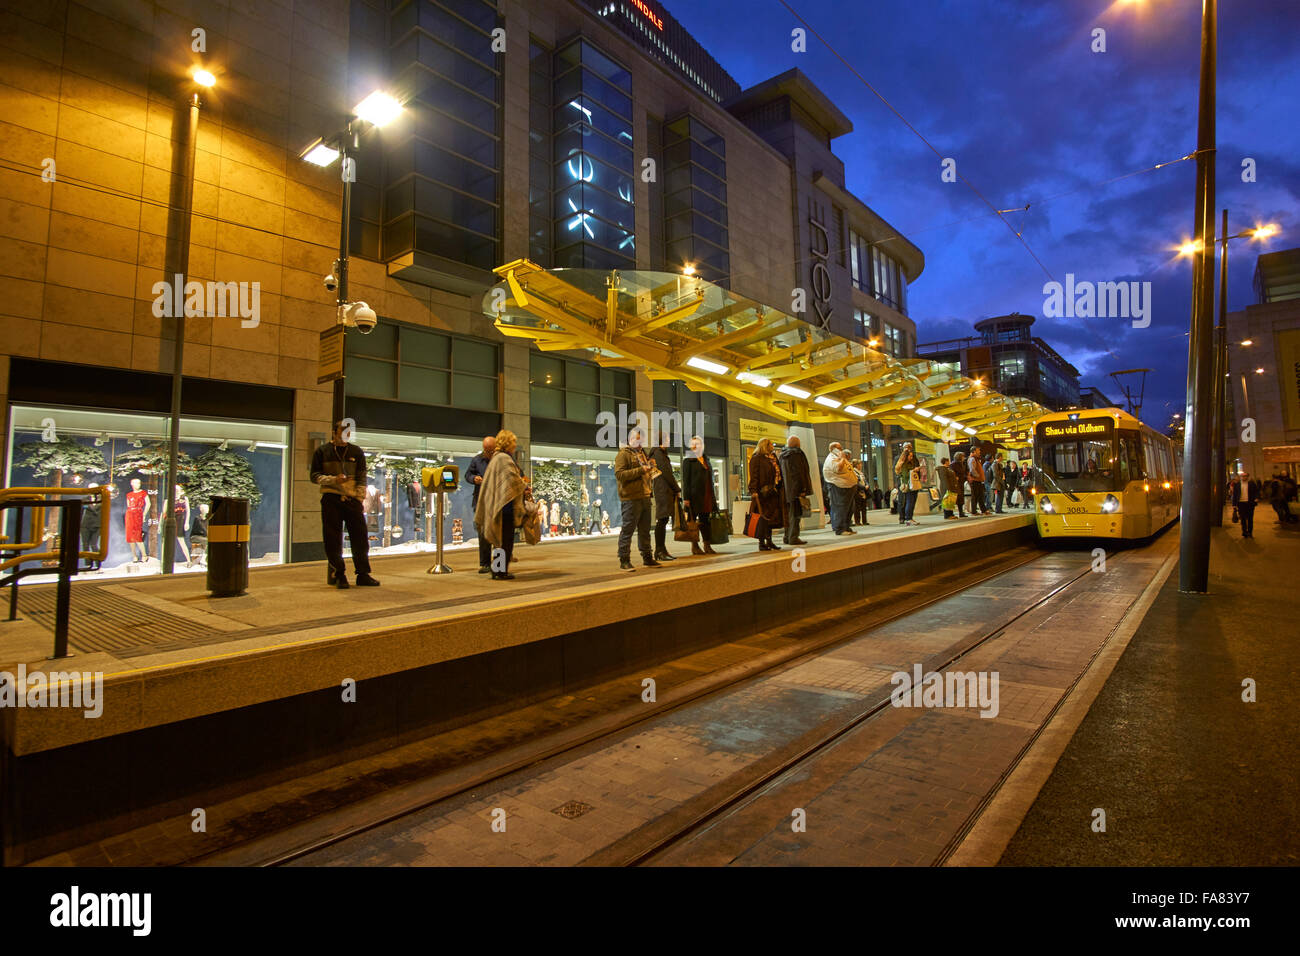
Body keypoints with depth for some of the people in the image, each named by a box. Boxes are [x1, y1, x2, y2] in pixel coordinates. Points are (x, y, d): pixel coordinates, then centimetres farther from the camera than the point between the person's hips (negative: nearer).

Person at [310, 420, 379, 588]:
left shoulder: (356, 452, 13)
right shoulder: (322, 452, 9)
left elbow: (361, 478, 11)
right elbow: (315, 476, 5)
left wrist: (359, 496, -1)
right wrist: (333, 480, -12)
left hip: (352, 499, 2)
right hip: (331, 499, -1)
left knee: (360, 537, -2)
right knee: (333, 539, -1)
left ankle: (363, 574, 4)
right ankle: (338, 574, 8)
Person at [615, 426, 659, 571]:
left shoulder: (643, 453, 23)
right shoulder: (623, 454, -5)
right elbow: (619, 474, -18)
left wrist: (650, 468, 14)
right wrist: (640, 470, -21)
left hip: (645, 496, 9)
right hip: (631, 498, -8)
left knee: (645, 529, 14)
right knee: (628, 529, -6)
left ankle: (647, 557, 23)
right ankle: (624, 561, -2)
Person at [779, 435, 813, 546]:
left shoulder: (782, 455, 11)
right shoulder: (797, 454, -11)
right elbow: (801, 472, -16)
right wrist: (803, 489, -17)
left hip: (786, 489, 7)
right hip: (796, 488, -7)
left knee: (788, 514, 14)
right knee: (796, 513, -3)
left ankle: (787, 536, 18)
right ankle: (793, 537, -4)